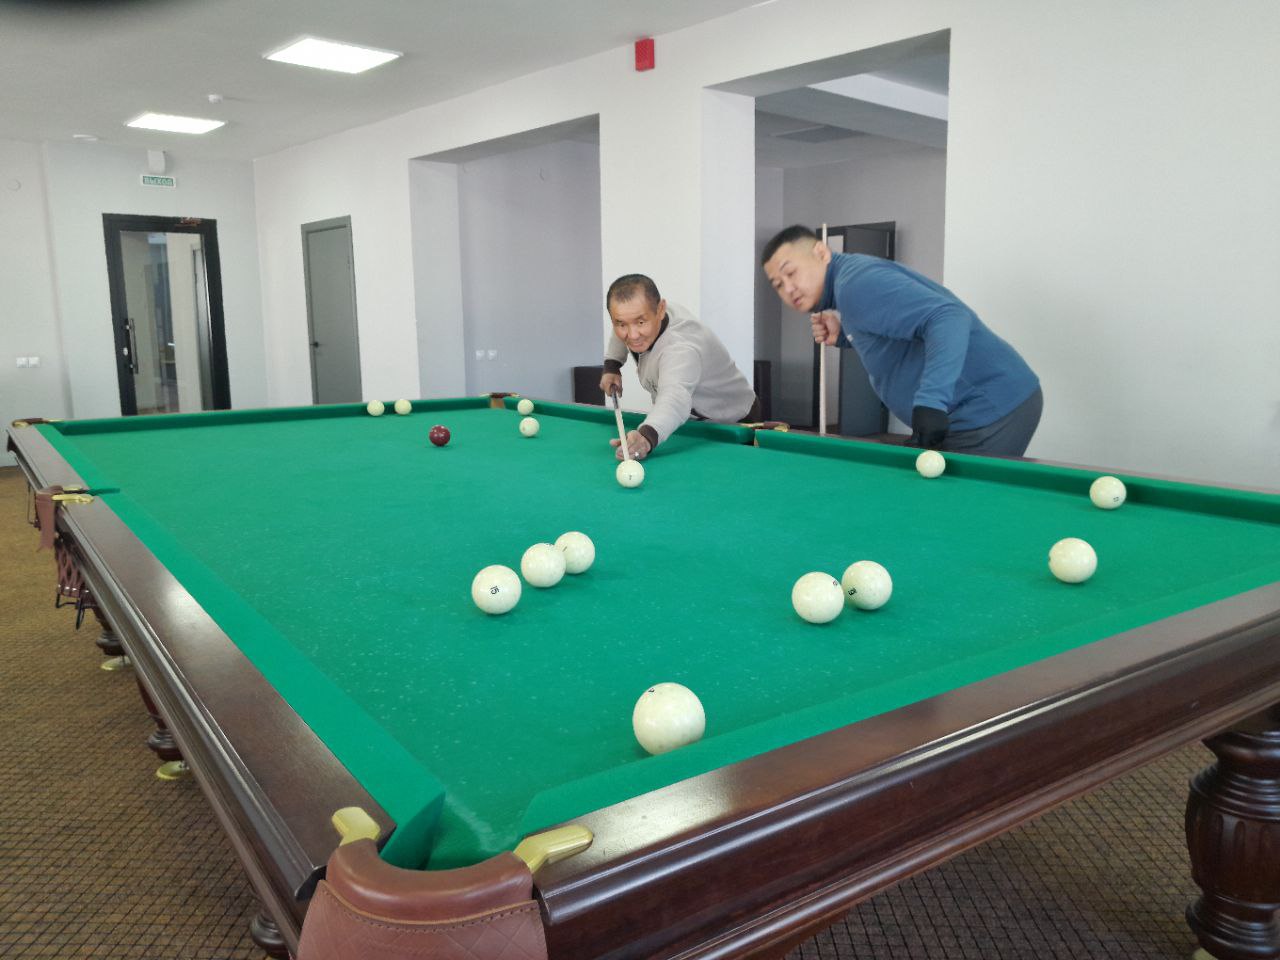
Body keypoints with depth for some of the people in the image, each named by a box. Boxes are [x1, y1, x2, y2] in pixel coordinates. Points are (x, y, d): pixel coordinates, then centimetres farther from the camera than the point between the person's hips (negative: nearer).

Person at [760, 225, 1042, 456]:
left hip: (989, 410, -10)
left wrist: (931, 400, -38)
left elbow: (948, 318, -27)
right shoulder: (854, 275, 17)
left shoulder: (856, 282, -15)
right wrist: (845, 335, 7)